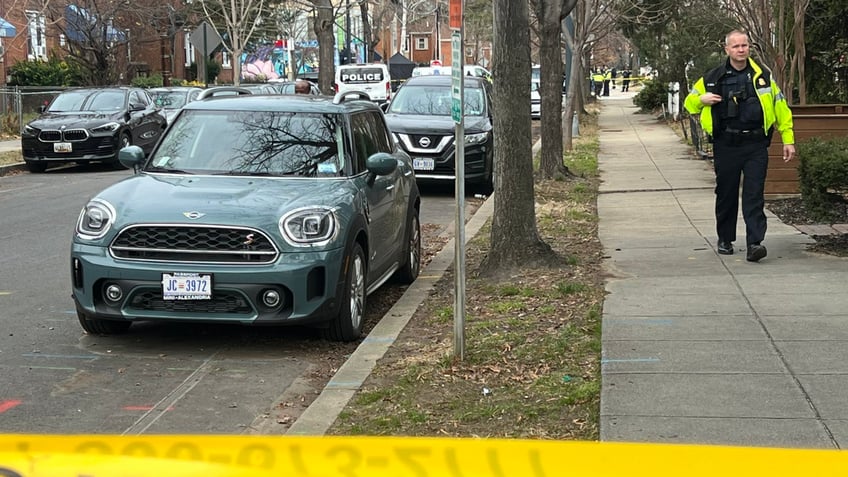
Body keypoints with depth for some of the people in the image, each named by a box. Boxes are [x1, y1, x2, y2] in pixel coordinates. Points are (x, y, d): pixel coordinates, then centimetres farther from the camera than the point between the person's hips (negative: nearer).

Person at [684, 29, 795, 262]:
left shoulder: (763, 76, 7)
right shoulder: (713, 78, 5)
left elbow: (781, 109, 12)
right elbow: (690, 102, 16)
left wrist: (787, 139, 8)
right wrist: (702, 100, -8)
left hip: (756, 145, -1)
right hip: (726, 146, 1)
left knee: (754, 195, -8)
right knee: (726, 194, 9)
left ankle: (754, 243, -13)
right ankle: (725, 240, 24)